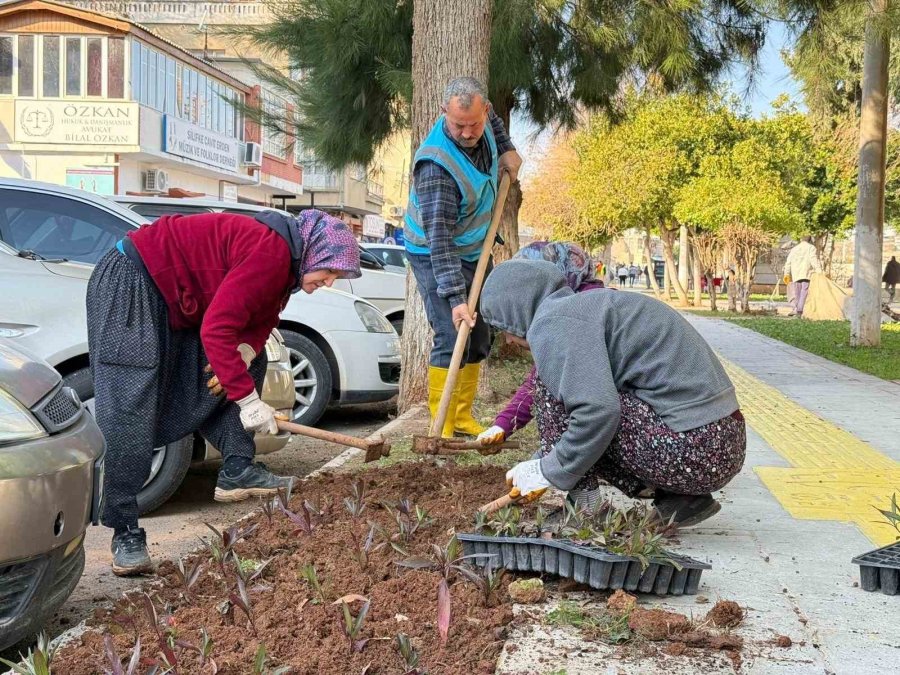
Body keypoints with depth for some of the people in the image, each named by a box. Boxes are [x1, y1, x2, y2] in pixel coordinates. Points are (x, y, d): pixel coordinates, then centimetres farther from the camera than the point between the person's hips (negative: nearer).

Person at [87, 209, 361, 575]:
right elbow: (216, 330, -30)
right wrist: (247, 398, -29)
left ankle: (237, 472, 7)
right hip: (129, 284, -11)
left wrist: (246, 350, -15)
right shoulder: (272, 251, -25)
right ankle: (125, 533, -14)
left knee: (252, 362, 10)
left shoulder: (283, 261, 7)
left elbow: (261, 321, 8)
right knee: (129, 415, -17)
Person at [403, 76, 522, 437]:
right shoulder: (437, 165, -33)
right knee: (451, 338, -17)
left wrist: (506, 150, 3)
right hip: (436, 256, -8)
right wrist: (455, 297, -39)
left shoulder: (482, 118, -12)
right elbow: (439, 238, -35)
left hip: (474, 251, 8)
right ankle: (441, 426, -11)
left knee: (479, 337, 9)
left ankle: (463, 417, 17)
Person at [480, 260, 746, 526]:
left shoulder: (553, 322, -10)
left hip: (691, 452, -10)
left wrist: (549, 471, -8)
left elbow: (598, 411, -24)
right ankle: (682, 499, 14)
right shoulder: (587, 304, 21)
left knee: (551, 384, -4)